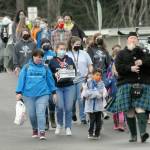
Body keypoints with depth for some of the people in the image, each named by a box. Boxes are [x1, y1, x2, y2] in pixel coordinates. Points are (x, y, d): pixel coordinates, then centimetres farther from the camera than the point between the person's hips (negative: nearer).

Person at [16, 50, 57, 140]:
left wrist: (54, 92, 15)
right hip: (29, 94, 1)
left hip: (43, 94, -1)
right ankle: (35, 129, 28)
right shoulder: (26, 67, 5)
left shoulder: (45, 68, 7)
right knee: (32, 114, 8)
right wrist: (19, 92, -1)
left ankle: (42, 132, -13)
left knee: (41, 113, -13)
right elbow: (21, 79, 5)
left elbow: (50, 80, 13)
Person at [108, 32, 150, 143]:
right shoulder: (122, 54, 15)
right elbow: (118, 67, 0)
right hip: (126, 84, 1)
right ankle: (133, 135, 5)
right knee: (129, 111, -2)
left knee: (140, 108, -17)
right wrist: (130, 68, -15)